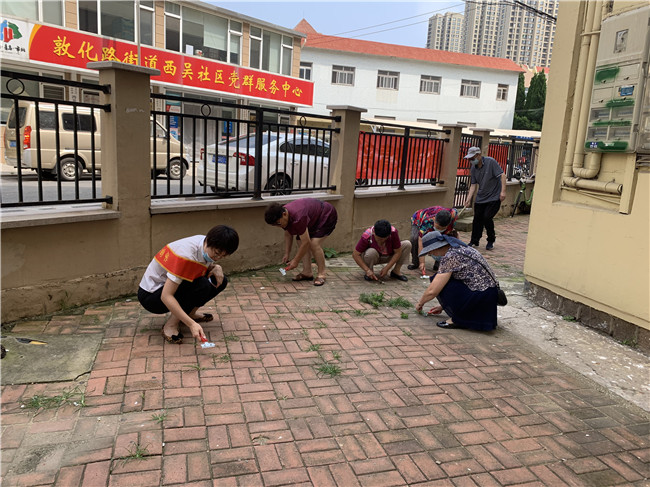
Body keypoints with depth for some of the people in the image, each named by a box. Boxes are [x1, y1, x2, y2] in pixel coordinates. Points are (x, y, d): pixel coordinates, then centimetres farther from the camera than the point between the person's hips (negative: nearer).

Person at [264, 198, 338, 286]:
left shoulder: (298, 218, -39)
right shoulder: (283, 214, -11)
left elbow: (306, 242, -34)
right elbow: (288, 235, 5)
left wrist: (296, 261, -24)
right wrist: (286, 254, 1)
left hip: (327, 216, -9)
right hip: (313, 219, 9)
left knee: (314, 243, -23)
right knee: (300, 242, -2)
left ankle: (321, 275, -14)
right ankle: (307, 273, 3)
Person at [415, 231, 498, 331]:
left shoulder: (449, 257, -16)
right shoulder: (459, 248, 13)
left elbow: (432, 291, -14)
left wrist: (420, 303, 6)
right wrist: (443, 306, 28)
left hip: (481, 296, -10)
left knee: (439, 283, -8)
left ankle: (458, 320, 0)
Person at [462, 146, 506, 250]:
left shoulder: (491, 162, -14)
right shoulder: (473, 168, 4)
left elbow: (502, 175, -15)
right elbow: (473, 185, 5)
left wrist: (503, 191, -21)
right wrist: (468, 199, -5)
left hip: (494, 197, -6)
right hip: (480, 198, 6)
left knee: (487, 217, -12)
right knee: (477, 218, 3)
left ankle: (491, 241, 8)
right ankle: (474, 241, 17)